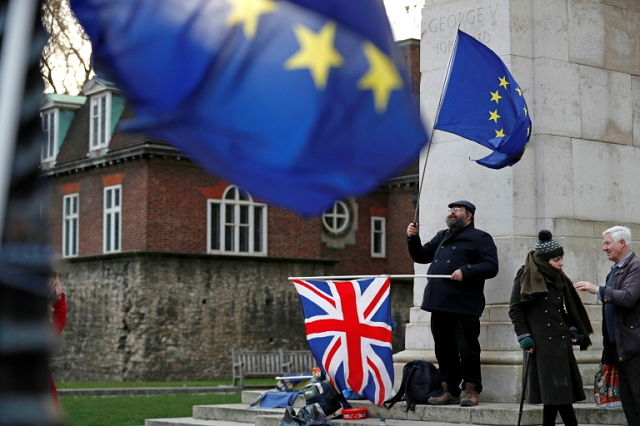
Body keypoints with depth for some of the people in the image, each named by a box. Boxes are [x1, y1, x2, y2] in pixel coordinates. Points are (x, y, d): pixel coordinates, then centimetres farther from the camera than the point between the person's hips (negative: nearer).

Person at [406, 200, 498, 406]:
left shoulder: (480, 238, 4)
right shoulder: (442, 236, 25)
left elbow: (491, 266, -7)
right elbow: (421, 256, 26)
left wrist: (466, 271, -19)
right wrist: (412, 238, 9)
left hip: (464, 306, -6)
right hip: (439, 304, 7)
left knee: (466, 349, -5)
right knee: (444, 350, 8)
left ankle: (471, 391, 6)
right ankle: (450, 391, 15)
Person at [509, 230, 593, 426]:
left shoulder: (558, 278, 14)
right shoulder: (526, 277, -5)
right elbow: (515, 309, -6)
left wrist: (572, 329, 13)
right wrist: (524, 336, -11)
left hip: (561, 341, 6)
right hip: (541, 342, -6)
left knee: (557, 391, 4)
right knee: (555, 390, -5)